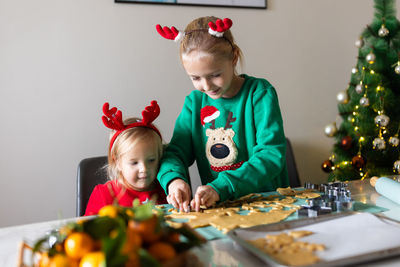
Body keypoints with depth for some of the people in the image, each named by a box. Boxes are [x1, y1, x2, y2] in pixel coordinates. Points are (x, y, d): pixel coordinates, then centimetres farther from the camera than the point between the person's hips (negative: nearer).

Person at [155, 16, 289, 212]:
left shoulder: (260, 93, -8)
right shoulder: (194, 102, 5)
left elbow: (272, 155, -16)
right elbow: (175, 152, 1)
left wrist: (221, 187, -27)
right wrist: (173, 179, -22)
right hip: (216, 210, 4)